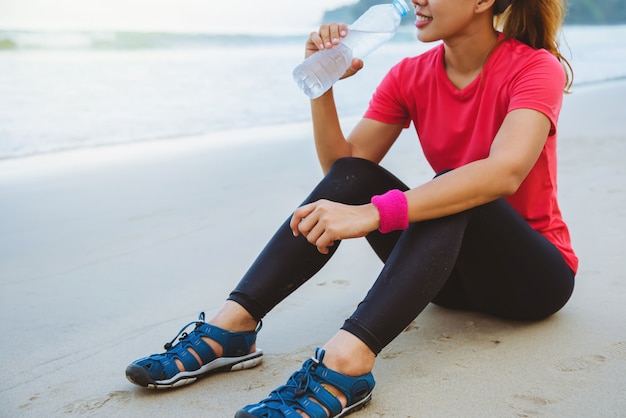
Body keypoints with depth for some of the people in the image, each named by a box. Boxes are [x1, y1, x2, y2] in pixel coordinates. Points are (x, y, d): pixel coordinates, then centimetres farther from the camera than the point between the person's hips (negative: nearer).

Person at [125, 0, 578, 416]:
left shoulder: (534, 68, -16)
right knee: (351, 175, -16)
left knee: (455, 194, -33)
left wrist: (372, 213, -44)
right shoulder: (410, 76, 0)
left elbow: (505, 172, -36)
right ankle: (232, 326, -24)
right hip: (451, 271, 5)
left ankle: (345, 361, -48)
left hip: (536, 275, -4)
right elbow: (342, 166, -2)